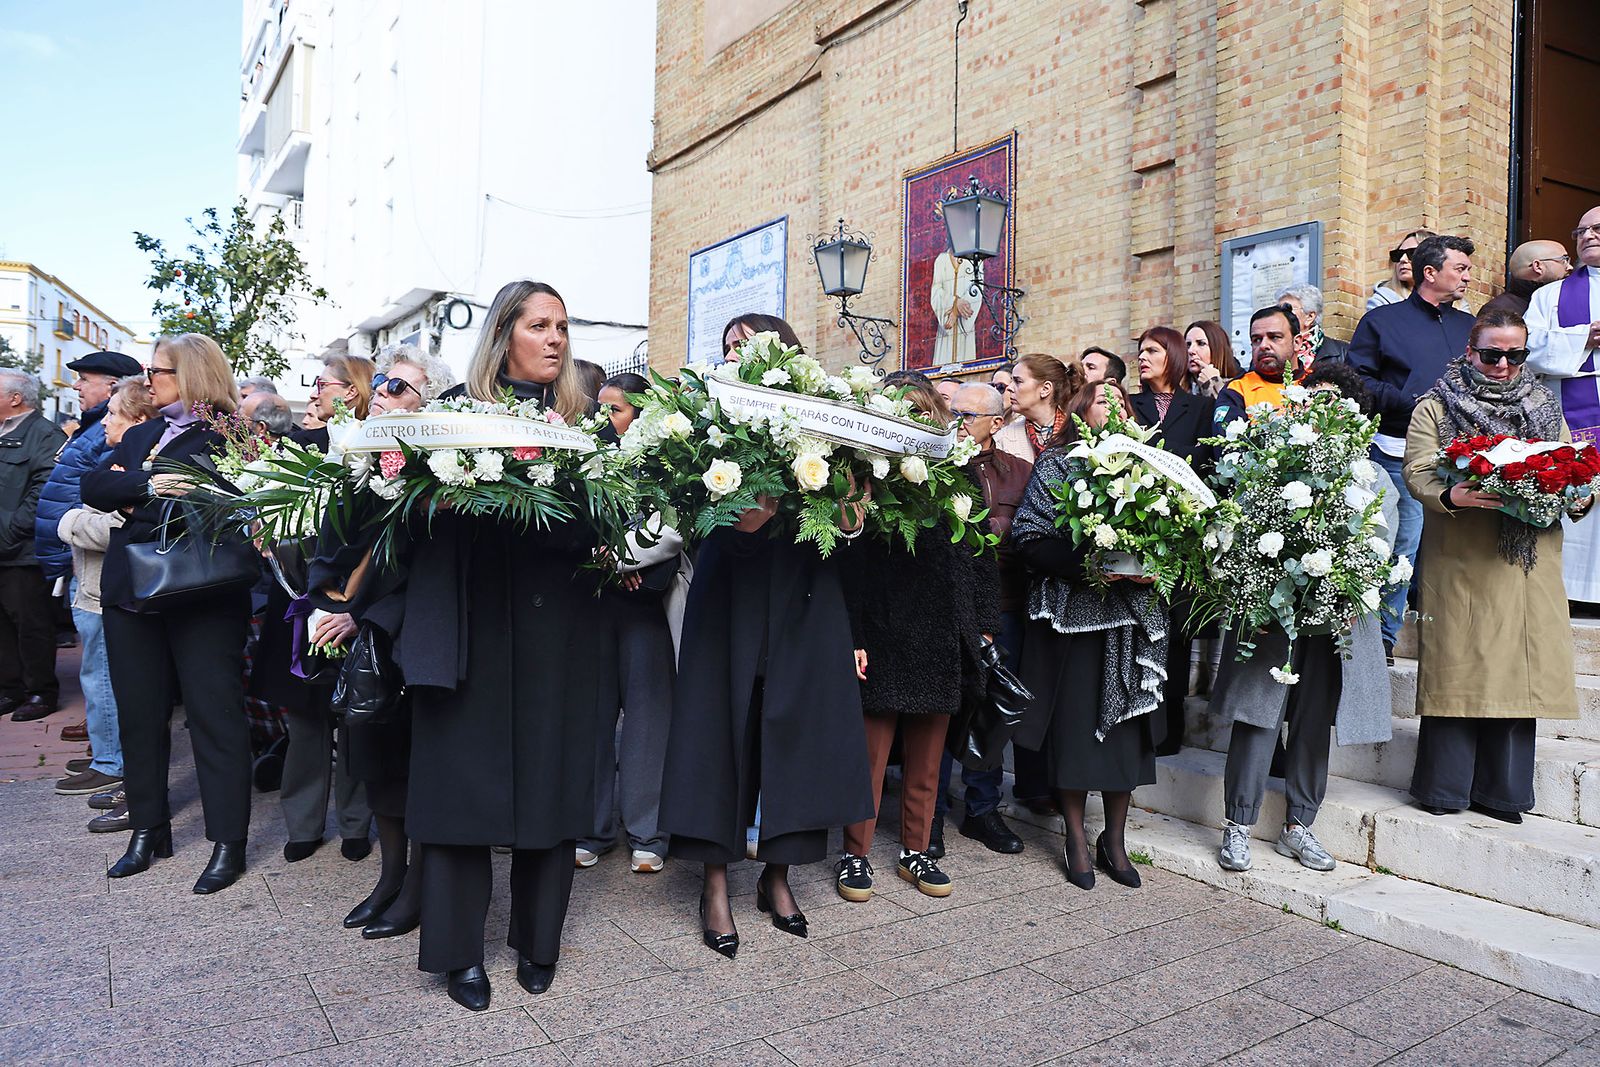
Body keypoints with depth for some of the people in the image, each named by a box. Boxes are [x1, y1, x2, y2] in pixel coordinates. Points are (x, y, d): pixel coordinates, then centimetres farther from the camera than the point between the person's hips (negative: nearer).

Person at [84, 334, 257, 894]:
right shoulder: (140, 436, 17)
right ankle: (148, 829, 26)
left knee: (215, 712, -2)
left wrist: (131, 501, -10)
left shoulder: (227, 437, -3)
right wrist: (148, 485, -15)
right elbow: (93, 486, 3)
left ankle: (228, 842, 7)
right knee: (139, 713, 11)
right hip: (131, 593, 7)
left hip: (202, 595, -6)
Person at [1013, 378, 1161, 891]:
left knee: (1126, 722, 6)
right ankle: (1077, 840, 16)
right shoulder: (1056, 465, 1)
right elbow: (1028, 539, -8)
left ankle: (1114, 840, 20)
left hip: (1133, 615, 4)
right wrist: (1083, 564, -19)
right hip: (1073, 612, -3)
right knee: (1074, 721, 1)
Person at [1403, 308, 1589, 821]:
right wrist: (1452, 495, -26)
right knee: (1458, 669, -3)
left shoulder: (1545, 408, 20)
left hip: (1529, 563, 4)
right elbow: (1417, 471, -6)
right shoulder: (1436, 406, 6)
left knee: (1518, 670, 4)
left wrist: (1579, 499, -4)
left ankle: (1500, 793, 16)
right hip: (1460, 563, -4)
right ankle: (1443, 791, 7)